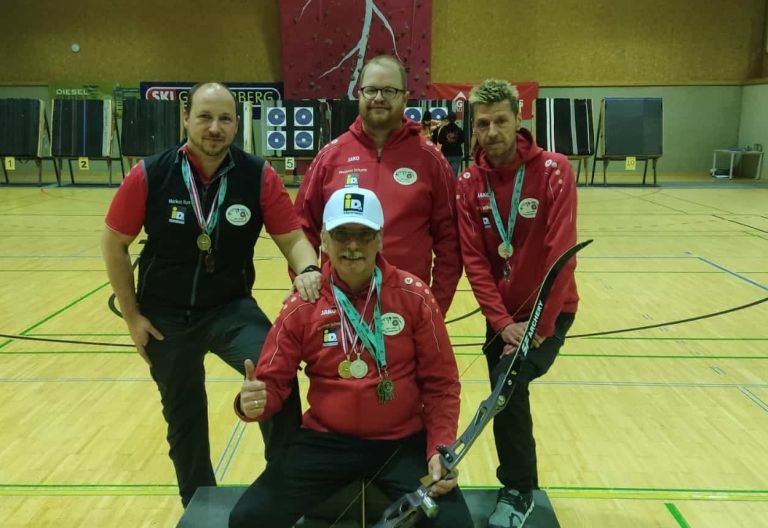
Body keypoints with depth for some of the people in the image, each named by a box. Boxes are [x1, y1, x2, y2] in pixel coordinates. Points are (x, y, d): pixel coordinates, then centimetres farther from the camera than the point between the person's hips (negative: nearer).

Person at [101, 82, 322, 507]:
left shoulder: (258, 176, -13)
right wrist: (132, 316, -3)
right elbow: (114, 245, -4)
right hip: (165, 315, 1)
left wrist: (307, 270, -34)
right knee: (183, 418, 16)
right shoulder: (149, 175, -14)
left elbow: (292, 237, -11)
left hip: (232, 307, -1)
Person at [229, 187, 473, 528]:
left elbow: (440, 383, -1)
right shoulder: (303, 305, -3)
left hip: (404, 442, -1)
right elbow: (273, 382, 0)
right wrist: (252, 402, -23)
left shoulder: (413, 295, -5)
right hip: (326, 441, 1)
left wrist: (440, 448, -12)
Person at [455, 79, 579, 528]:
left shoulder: (554, 172, -15)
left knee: (511, 383, -19)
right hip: (502, 316, 4)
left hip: (550, 310, -4)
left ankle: (518, 491, 4)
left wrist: (538, 329, -20)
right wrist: (503, 323, -16)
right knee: (507, 393, 10)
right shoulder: (469, 184, -5)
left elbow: (561, 255, -18)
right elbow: (474, 260, -7)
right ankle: (520, 487, 34)